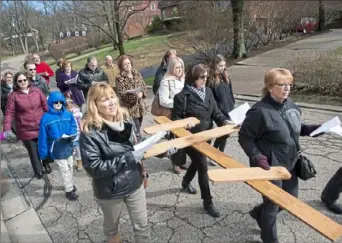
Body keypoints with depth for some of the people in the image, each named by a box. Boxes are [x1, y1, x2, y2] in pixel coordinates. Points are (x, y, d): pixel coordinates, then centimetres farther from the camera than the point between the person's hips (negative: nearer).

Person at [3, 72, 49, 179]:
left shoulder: (36, 90, -1)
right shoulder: (13, 95, -7)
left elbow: (45, 105, 4)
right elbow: (9, 113, -10)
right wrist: (6, 129, -19)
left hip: (41, 127, 2)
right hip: (26, 130, -2)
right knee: (33, 152, 6)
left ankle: (46, 163, 44)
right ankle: (38, 171, 25)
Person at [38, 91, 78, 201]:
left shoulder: (68, 114, -7)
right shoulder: (46, 118, -15)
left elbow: (74, 127, -1)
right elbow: (43, 137, -11)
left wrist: (71, 135, -24)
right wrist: (43, 153, -9)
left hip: (68, 147, 4)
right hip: (57, 150, -4)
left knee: (70, 167, 21)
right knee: (64, 169, 4)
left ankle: (70, 185, 42)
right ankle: (69, 190, 19)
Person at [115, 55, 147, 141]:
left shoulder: (137, 73, 6)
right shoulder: (119, 78, -10)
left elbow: (144, 85, 8)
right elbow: (121, 93, -16)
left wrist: (142, 93, -14)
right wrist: (134, 95, -29)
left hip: (139, 105, 6)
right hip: (129, 107, -5)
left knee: (138, 126, 16)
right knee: (135, 128, -7)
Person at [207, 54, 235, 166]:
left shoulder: (226, 76, 9)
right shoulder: (210, 79, -12)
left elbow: (230, 92, 15)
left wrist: (232, 104, 10)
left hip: (229, 110, 7)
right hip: (219, 111, -7)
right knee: (225, 132, -5)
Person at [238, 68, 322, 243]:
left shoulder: (290, 105, -1)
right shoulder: (260, 111, -25)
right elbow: (244, 137, -18)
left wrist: (313, 129, -3)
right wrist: (257, 157, -27)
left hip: (289, 163, 8)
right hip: (270, 166, -8)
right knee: (272, 204, 10)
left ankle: (258, 212, 47)